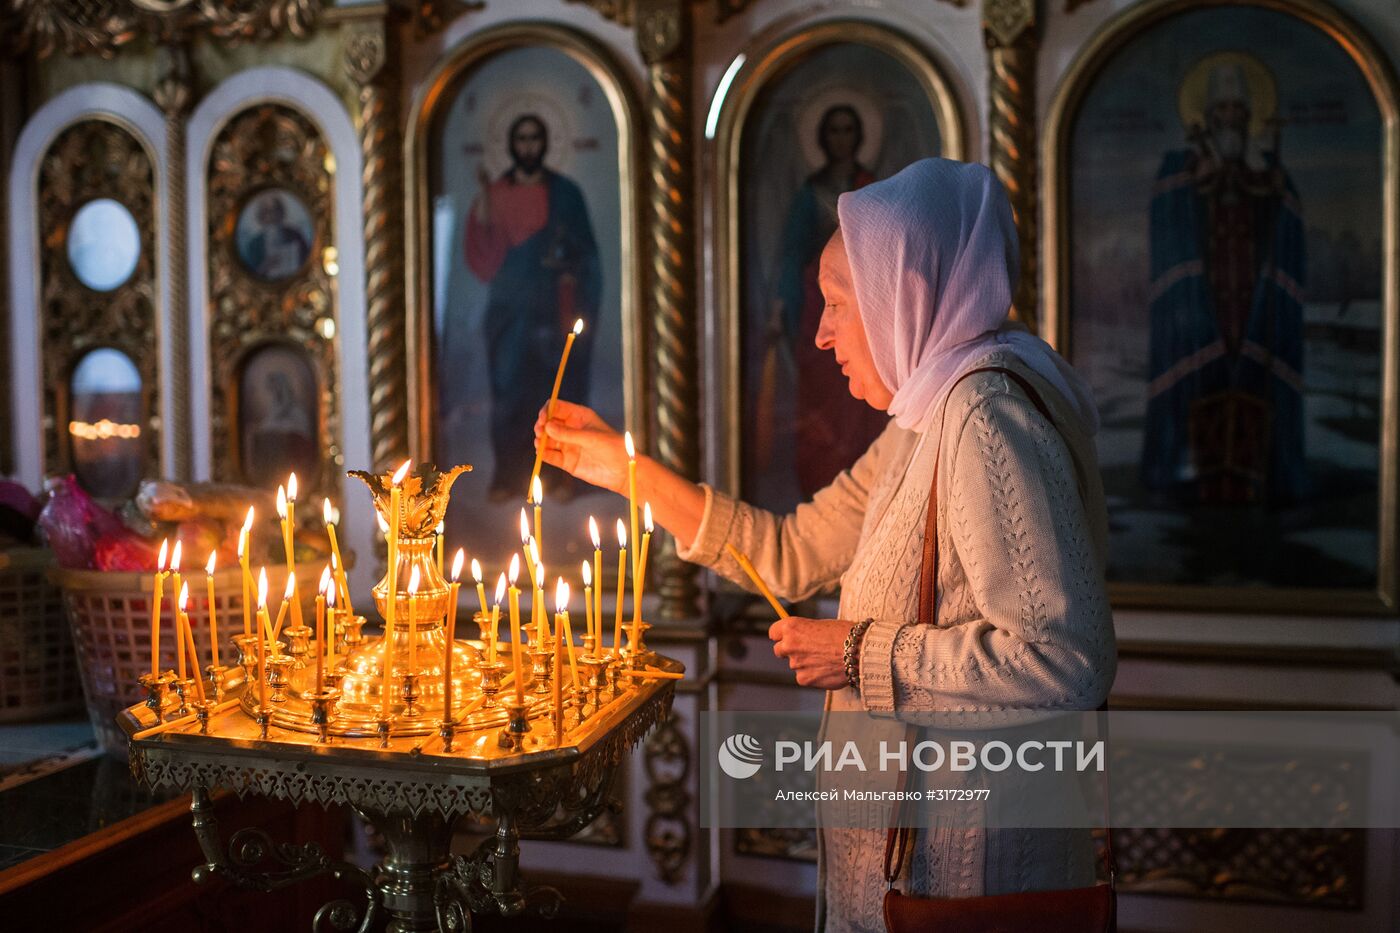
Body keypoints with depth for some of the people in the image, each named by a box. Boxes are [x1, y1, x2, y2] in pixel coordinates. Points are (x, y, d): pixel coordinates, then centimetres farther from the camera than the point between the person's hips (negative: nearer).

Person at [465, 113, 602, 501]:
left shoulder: (565, 193, 7)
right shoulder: (495, 194, 8)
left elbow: (586, 255, 7)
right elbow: (482, 254, -4)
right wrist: (484, 200, -13)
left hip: (553, 310, 0)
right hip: (510, 311, 1)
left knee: (558, 395, -2)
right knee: (509, 393, -2)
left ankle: (557, 475, 6)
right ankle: (509, 477, 4)